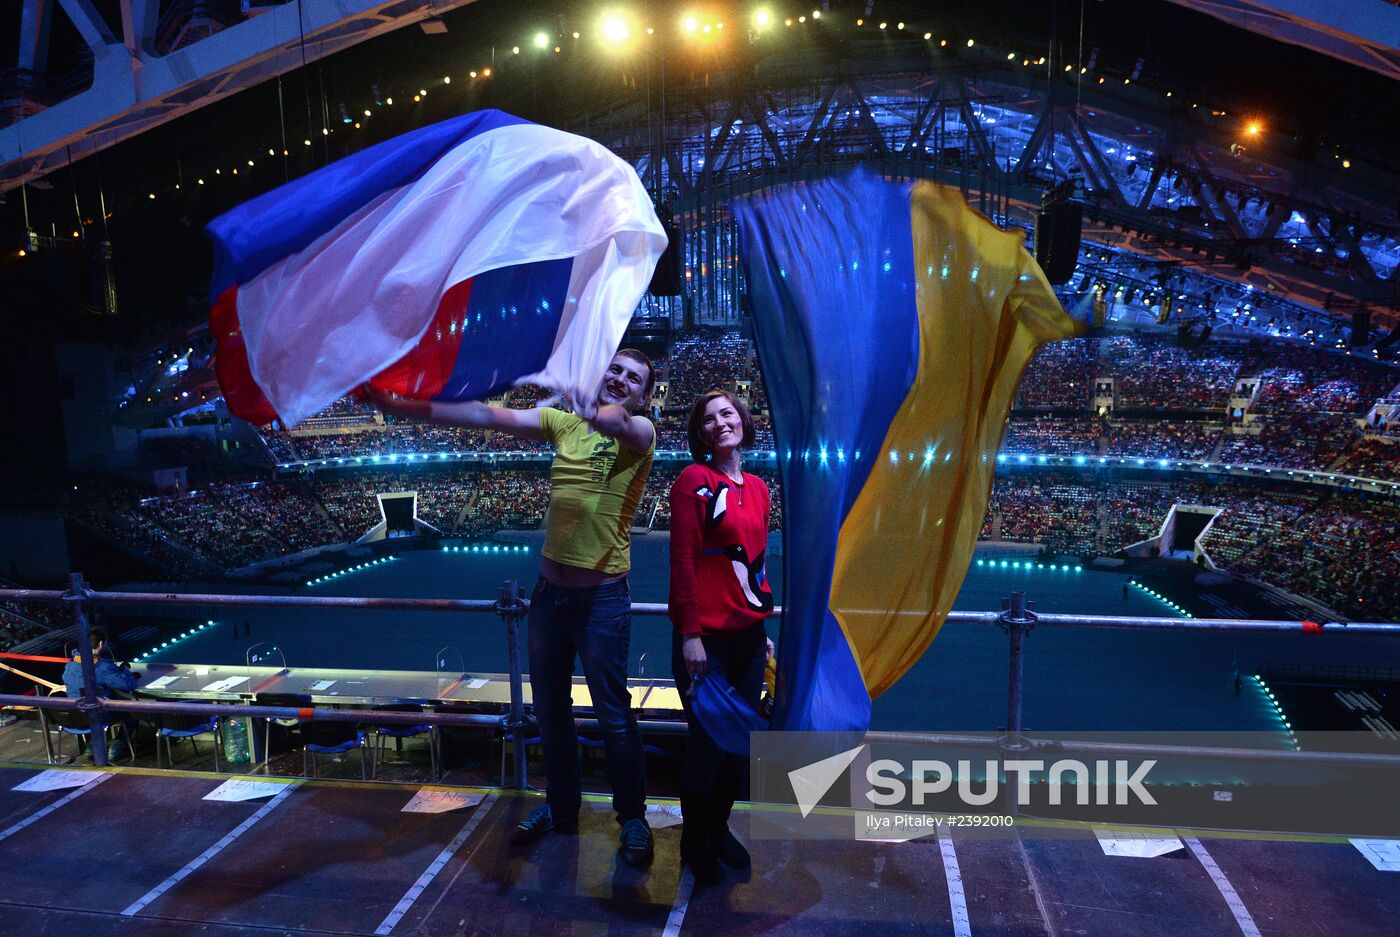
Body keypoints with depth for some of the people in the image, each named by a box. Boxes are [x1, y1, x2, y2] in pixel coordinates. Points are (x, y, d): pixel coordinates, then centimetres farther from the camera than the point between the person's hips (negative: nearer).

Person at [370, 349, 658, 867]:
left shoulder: (640, 431, -8)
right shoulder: (564, 423, 5)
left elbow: (618, 421, -33)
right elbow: (485, 416, -2)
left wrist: (594, 411, -58)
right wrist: (396, 405, -8)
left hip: (603, 596, -5)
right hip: (549, 587, 6)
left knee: (613, 713, 4)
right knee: (549, 707, 18)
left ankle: (633, 818, 24)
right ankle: (561, 806, 38)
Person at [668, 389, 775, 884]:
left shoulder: (757, 488, 11)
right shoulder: (695, 480, -9)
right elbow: (683, 561, -13)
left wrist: (764, 629, 15)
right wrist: (689, 634, -16)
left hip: (748, 634, 6)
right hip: (706, 636, -6)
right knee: (708, 741, 2)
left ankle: (720, 826, 35)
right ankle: (694, 839, 25)